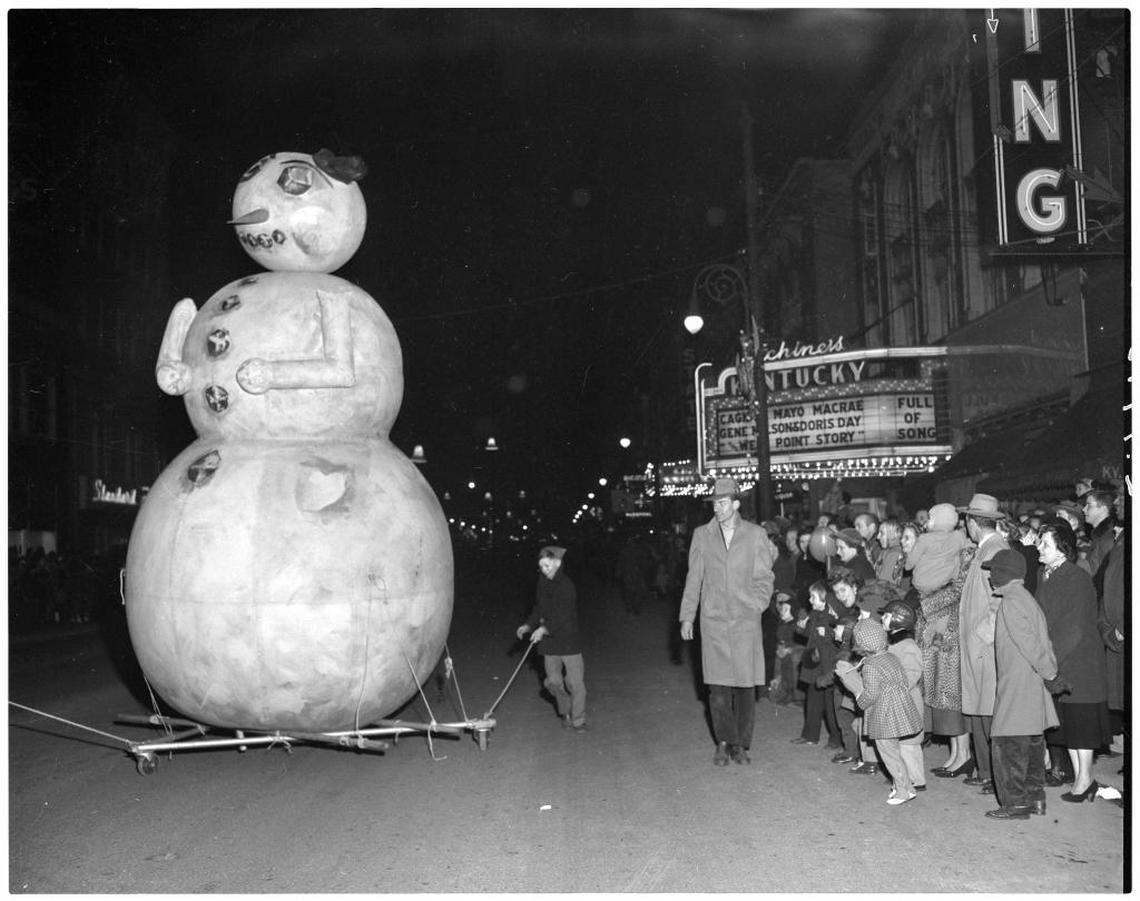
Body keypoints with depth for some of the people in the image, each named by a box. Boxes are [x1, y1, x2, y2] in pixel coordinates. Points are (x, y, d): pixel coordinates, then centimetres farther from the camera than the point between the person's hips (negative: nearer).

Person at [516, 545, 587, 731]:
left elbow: (562, 615, -24)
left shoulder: (566, 585, -14)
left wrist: (544, 629, -35)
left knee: (575, 683, -4)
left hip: (569, 639, -5)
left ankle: (578, 720, 9)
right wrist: (528, 625, 4)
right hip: (549, 641, 5)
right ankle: (565, 711, 29)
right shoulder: (542, 584, 7)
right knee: (553, 681, 5)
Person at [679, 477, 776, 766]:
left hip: (746, 621, -1)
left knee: (746, 685, 1)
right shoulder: (702, 535, 7)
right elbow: (693, 579, 10)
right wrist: (686, 617, 8)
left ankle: (741, 744, 14)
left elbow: (764, 577, 9)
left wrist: (757, 606, -3)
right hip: (713, 620, 1)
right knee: (718, 686, 0)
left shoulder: (755, 535, 4)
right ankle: (724, 742, 14)